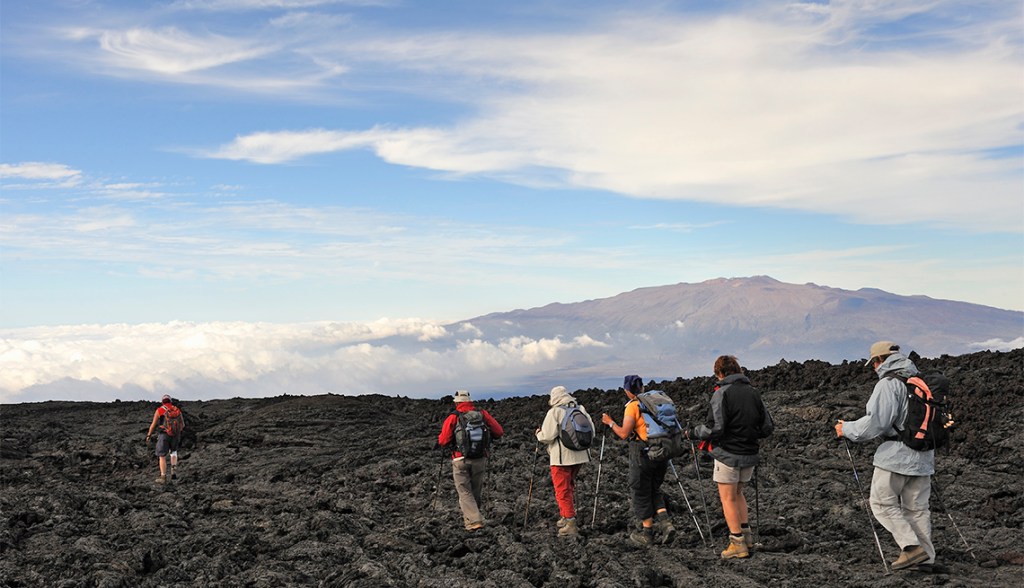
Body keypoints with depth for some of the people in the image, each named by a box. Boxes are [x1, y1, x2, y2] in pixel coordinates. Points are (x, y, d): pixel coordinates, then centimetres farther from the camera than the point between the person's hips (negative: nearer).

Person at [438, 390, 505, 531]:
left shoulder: (453, 417, -4)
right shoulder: (482, 414, 3)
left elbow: (443, 441, -8)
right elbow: (499, 432, 2)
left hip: (460, 460, -2)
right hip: (480, 460, 3)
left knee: (465, 492, 2)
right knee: (476, 492, 16)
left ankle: (474, 521, -12)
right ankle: (469, 518, 27)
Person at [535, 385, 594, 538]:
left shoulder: (554, 412, -12)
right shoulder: (581, 409, 6)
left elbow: (547, 436, -16)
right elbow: (591, 432, 8)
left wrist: (539, 433, 5)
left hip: (562, 457, -7)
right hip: (580, 455, 7)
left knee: (562, 490, -2)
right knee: (570, 487, 22)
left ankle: (571, 525, -7)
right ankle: (566, 518, 29)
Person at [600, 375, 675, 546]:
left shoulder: (632, 406, -11)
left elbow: (624, 434, -14)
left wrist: (610, 422, 0)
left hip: (642, 454, -6)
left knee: (641, 493, 7)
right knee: (655, 489, 20)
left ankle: (647, 533, 12)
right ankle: (665, 522, 2)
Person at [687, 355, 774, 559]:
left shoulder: (722, 393, -13)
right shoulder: (753, 392, 6)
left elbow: (714, 428, -20)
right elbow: (768, 427, 8)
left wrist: (691, 433, -5)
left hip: (728, 454, -6)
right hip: (750, 454, 6)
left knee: (728, 498, 4)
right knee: (737, 493, 23)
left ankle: (738, 543, 3)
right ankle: (746, 534, 19)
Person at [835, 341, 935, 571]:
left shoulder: (888, 383, -12)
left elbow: (876, 422, -18)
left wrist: (847, 429, -4)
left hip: (897, 455, -8)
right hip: (923, 457, 8)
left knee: (882, 502, 2)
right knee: (917, 507, 11)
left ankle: (912, 546, -7)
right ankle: (926, 557, 11)